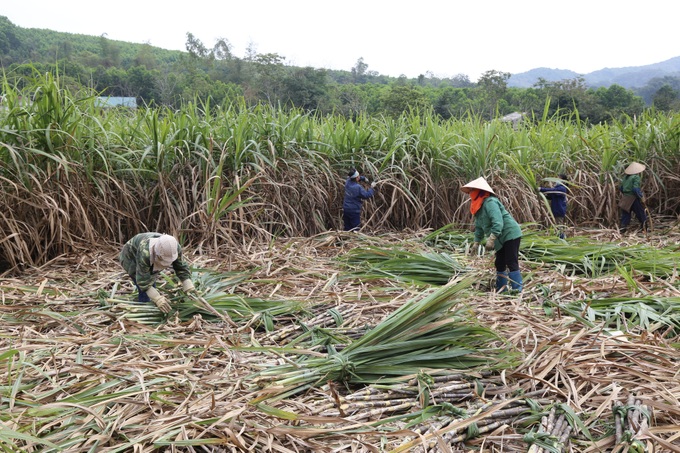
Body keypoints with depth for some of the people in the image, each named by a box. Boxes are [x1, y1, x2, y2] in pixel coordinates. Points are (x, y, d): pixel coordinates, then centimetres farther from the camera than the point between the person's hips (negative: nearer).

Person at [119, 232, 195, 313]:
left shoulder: (174, 248, -30)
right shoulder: (145, 253, -46)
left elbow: (182, 268, -21)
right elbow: (143, 280, -41)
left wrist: (189, 289, -32)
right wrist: (158, 299, -48)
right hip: (131, 258, -5)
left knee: (152, 286, 6)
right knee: (144, 291, -14)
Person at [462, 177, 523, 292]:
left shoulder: (490, 202, -21)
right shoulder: (479, 206, 11)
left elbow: (498, 223, -30)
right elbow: (479, 226, 17)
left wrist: (491, 239, -32)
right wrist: (476, 242, 12)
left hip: (510, 234, -10)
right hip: (501, 239, 10)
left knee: (512, 263, -10)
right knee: (500, 264, 13)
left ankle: (517, 290, -7)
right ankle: (501, 289, 20)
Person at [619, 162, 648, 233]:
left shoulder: (625, 177, 8)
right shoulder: (636, 177, -12)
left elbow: (620, 188, 12)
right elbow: (636, 189, -21)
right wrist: (642, 197, -13)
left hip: (625, 199, 6)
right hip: (634, 199, -6)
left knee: (625, 214, 11)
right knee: (641, 214, 7)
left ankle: (623, 228, 6)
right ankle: (645, 230, 14)